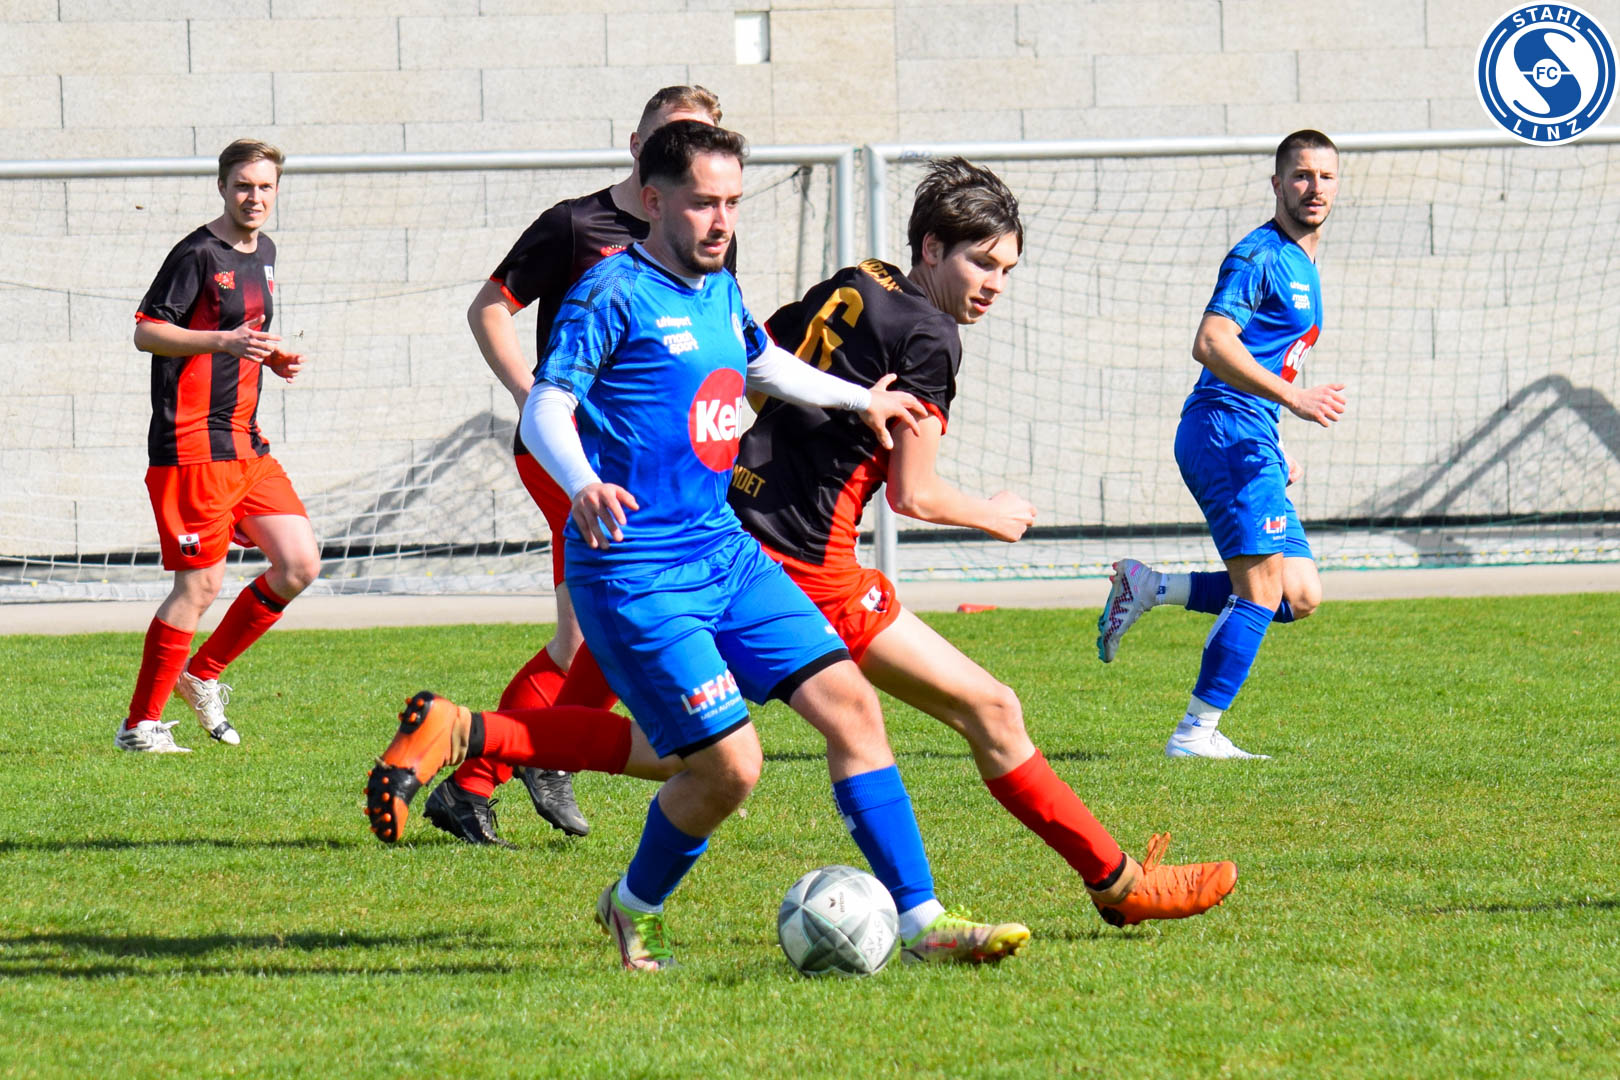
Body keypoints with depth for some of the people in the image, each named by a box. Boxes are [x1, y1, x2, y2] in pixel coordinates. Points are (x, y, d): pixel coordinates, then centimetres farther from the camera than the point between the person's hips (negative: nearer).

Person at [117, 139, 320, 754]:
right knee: (201, 584, -9)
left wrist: (273, 359, 9)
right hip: (192, 444, -9)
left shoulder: (263, 253, 16)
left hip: (245, 443, 9)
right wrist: (226, 341, -26)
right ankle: (141, 724, 1)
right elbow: (146, 331, -15)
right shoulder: (199, 253, -10)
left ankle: (202, 674, 17)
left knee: (300, 565, 3)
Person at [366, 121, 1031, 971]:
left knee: (850, 704, -4)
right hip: (634, 573, -8)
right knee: (728, 765, -13)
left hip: (724, 552, 8)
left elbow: (763, 364, 35)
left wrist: (862, 400, 42)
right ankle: (637, 907, 16)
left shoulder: (721, 291, 13)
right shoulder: (614, 294, -10)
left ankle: (920, 920, 1)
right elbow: (545, 410, -19)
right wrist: (583, 486, -37)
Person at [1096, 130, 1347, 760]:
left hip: (1252, 443, 9)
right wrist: (1293, 397, -26)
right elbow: (1211, 345, -21)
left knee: (1300, 597, 5)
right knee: (1262, 588, -15)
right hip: (1225, 430, -9)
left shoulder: (1302, 264, 23)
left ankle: (1147, 589, 11)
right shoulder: (1259, 256, -8)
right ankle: (1196, 733, -12)